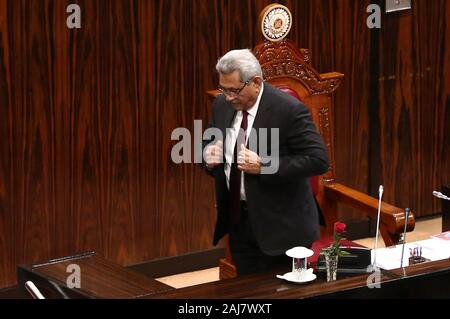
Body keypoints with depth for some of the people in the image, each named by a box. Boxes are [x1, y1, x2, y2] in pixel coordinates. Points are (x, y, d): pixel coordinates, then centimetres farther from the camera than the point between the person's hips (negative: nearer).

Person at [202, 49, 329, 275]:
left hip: (279, 225, -6)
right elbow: (208, 142, 18)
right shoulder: (222, 104, 3)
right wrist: (208, 154, -7)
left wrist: (264, 166, -26)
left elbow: (318, 159, -21)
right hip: (237, 220, 6)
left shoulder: (289, 110, -18)